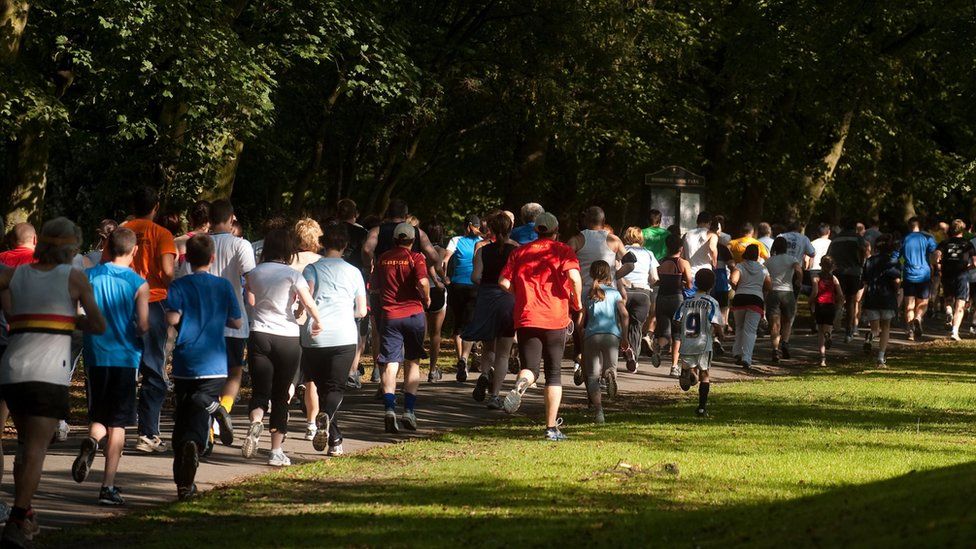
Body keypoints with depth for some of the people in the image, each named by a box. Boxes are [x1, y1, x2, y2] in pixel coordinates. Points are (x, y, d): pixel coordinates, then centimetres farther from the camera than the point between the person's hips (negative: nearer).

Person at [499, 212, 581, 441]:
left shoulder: (520, 252, 12)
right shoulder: (563, 251, 4)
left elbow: (504, 282, 6)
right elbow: (574, 277, -14)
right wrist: (577, 302, 1)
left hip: (526, 319, 1)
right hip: (555, 319, -1)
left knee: (530, 369, 2)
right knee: (553, 373, 9)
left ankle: (520, 385, -36)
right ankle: (552, 427, 5)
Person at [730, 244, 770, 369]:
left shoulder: (740, 266, 5)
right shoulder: (763, 269, 13)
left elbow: (733, 280, -12)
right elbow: (769, 286, 15)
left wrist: (737, 289, 8)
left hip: (740, 298, 0)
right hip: (756, 299, 0)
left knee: (739, 327, 20)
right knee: (750, 330, -5)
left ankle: (738, 353, 13)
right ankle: (746, 358, -19)